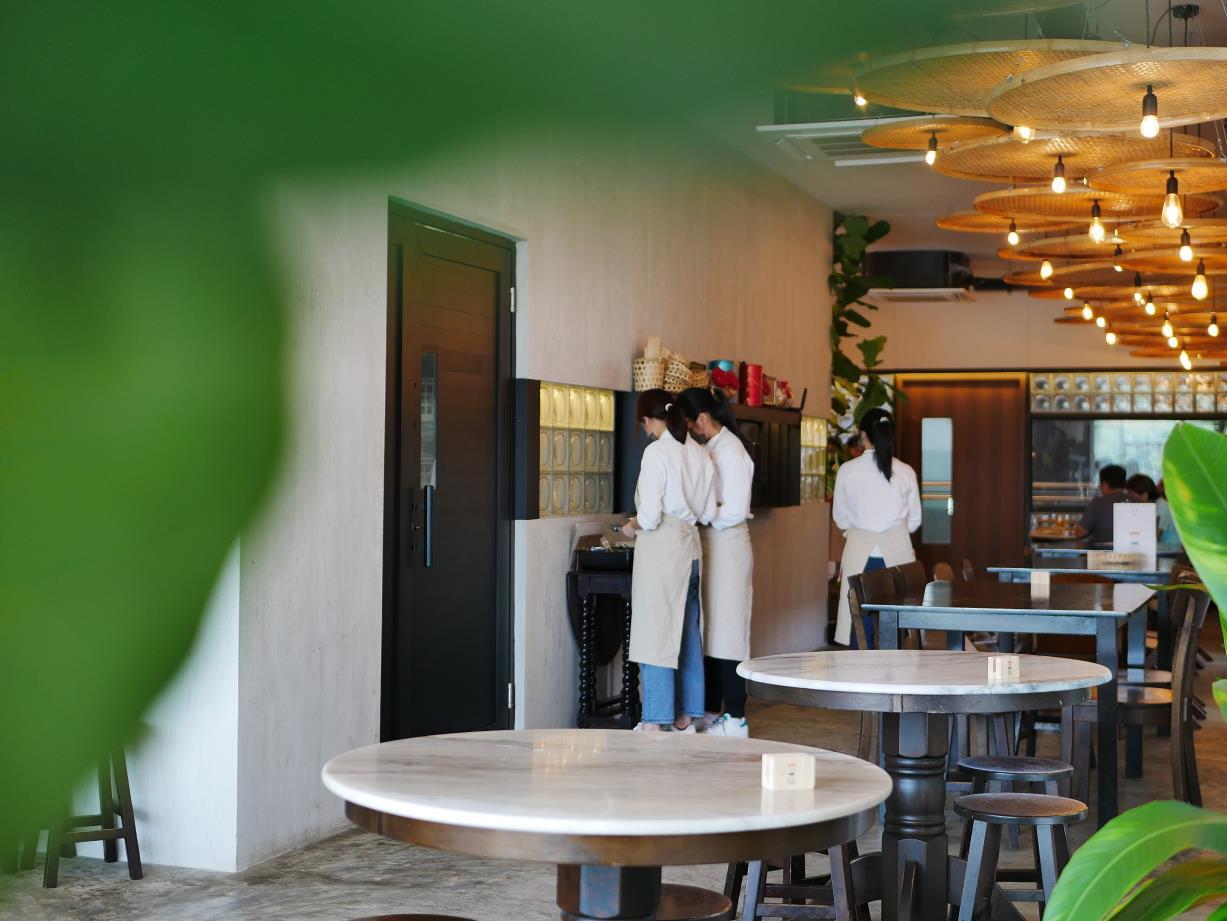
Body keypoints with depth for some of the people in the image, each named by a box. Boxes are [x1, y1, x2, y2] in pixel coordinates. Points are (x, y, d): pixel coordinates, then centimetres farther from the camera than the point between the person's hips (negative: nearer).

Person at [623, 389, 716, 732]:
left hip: (661, 549, -7)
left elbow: (650, 516, -16)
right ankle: (685, 717, 21)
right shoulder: (699, 453, 7)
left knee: (656, 635, -2)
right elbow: (708, 513, 11)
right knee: (687, 633, 13)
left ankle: (655, 722, 1)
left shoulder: (657, 452, -13)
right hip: (691, 548, 7)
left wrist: (632, 526, 4)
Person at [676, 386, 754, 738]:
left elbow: (734, 511, -19)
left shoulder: (730, 450, -15)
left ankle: (735, 719, 4)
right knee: (707, 630, 13)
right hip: (710, 546, 9)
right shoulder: (708, 448, 11)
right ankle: (711, 711, 22)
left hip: (727, 546, -9)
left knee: (726, 630, -3)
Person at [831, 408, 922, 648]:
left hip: (860, 550, -1)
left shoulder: (848, 470, -4)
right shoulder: (906, 472, -1)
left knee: (860, 621, 4)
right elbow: (914, 520, 8)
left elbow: (840, 518, 6)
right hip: (897, 551, 1)